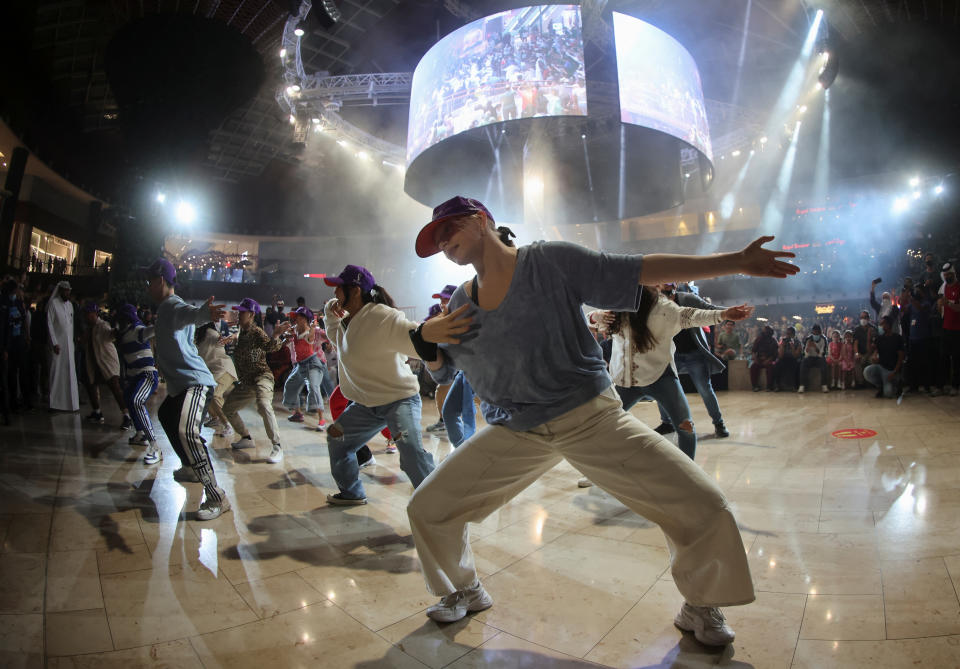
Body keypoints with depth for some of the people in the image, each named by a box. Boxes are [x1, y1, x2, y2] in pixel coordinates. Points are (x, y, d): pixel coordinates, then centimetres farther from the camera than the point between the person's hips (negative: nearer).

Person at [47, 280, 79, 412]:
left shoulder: (70, 304, 14)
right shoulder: (53, 303, -4)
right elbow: (49, 324, -7)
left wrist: (72, 341, 9)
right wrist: (54, 343, -12)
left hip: (69, 343, 5)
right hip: (58, 343, -5)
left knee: (70, 372, 5)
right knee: (57, 372, -5)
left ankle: (69, 401, 10)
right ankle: (55, 403, 0)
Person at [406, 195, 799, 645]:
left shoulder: (550, 262, -9)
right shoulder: (461, 302, 5)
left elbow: (642, 270, -10)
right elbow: (439, 369, 16)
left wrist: (736, 262, -12)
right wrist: (425, 337, -7)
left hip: (591, 417, -3)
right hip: (513, 433, 4)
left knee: (704, 509, -12)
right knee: (427, 510, 0)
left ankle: (700, 607, 20)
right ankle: (465, 592, 30)